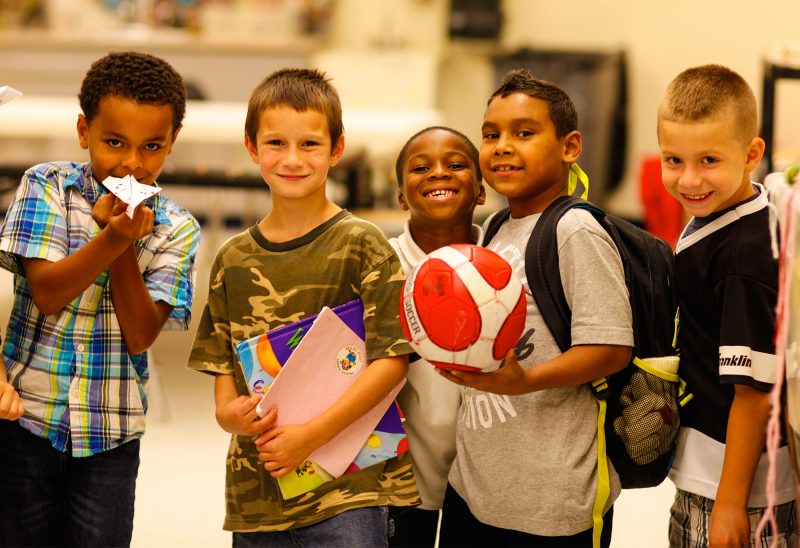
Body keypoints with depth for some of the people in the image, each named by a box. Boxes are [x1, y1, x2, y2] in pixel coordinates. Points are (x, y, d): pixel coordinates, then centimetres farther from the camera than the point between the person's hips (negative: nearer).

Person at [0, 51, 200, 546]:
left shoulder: (176, 230, -1)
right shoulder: (47, 186, -3)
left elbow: (140, 335, -10)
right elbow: (46, 293, -15)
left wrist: (125, 242, -20)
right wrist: (113, 238, -27)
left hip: (111, 431, 1)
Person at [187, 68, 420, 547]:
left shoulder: (363, 245, -4)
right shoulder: (233, 260, 9)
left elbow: (393, 358, -10)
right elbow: (221, 362, 13)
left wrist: (311, 434, -16)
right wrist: (230, 413, -9)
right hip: (256, 491, 4)